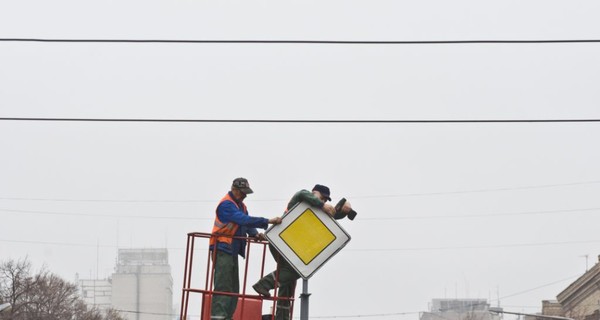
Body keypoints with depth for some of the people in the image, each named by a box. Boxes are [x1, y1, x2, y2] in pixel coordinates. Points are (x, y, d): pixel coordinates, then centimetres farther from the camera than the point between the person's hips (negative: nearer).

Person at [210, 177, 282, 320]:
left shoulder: (240, 205, 18)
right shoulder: (226, 204, -14)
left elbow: (246, 222, 14)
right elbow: (244, 220, -26)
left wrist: (255, 234, -8)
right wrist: (268, 221, -28)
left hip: (233, 250, 10)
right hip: (222, 249, -10)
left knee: (233, 287, 8)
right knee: (223, 285, -16)